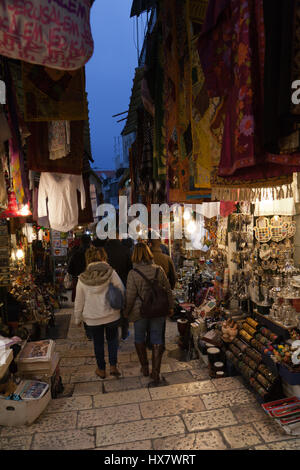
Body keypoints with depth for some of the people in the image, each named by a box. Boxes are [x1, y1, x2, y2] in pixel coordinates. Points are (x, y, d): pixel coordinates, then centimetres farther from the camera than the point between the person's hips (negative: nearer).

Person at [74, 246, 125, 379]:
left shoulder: (82, 279, -8)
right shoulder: (111, 273, -14)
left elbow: (79, 302, 0)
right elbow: (122, 291, -8)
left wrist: (78, 318, 12)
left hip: (92, 319, 1)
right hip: (112, 315, -1)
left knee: (98, 343, 19)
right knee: (112, 339, 22)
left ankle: (101, 370, 32)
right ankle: (113, 366, 19)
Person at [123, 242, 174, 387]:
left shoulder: (133, 273, -16)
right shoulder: (159, 270, -7)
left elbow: (130, 296, -12)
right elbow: (168, 290, 0)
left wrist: (126, 311, 4)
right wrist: (170, 307, 12)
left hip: (140, 311, -2)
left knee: (139, 338, 21)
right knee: (157, 340, 11)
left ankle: (144, 368, 34)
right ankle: (156, 374, 14)